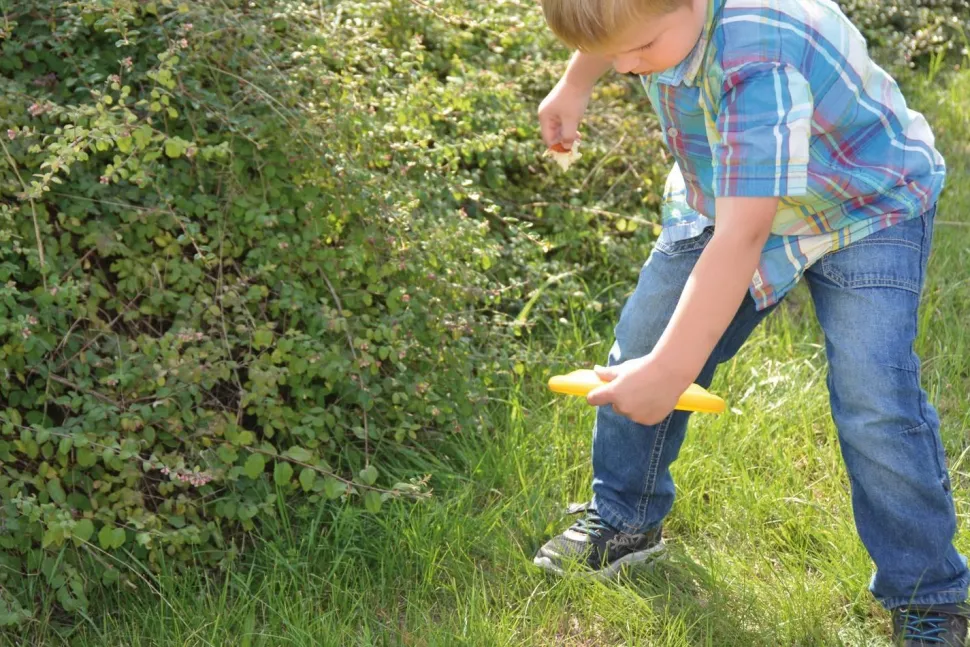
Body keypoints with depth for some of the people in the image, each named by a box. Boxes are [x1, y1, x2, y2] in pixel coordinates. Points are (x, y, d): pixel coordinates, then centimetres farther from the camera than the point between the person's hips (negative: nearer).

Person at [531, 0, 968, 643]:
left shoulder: (761, 64, -43)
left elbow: (745, 235, -46)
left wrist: (671, 368, -46)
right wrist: (575, 83, 18)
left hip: (866, 210, -7)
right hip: (728, 197, 7)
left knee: (874, 404, -19)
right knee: (639, 347, 6)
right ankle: (626, 519, 28)